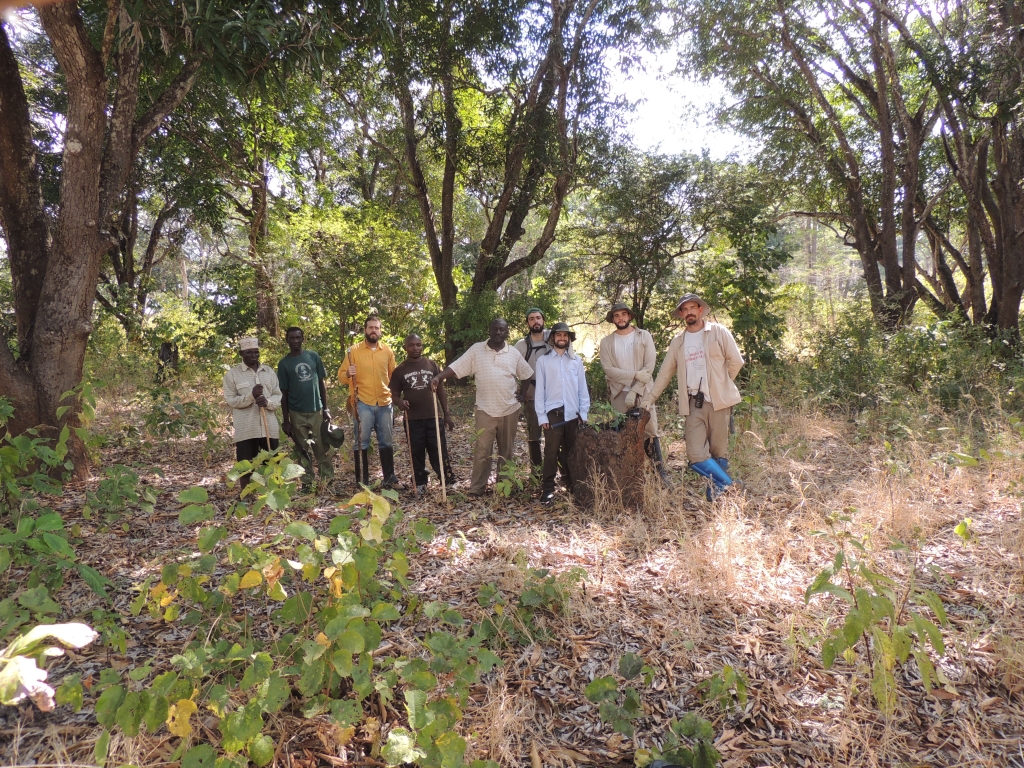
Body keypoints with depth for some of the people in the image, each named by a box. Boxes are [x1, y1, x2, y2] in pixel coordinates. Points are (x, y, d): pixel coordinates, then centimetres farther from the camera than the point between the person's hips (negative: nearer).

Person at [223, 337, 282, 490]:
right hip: (245, 429, -3)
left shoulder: (269, 371, 11)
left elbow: (279, 396, 8)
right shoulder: (232, 373, 1)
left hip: (269, 427, 3)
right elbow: (230, 400, -4)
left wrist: (267, 402, -14)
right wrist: (251, 395, -19)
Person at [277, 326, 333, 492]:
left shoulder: (313, 356, 2)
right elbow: (283, 393, 2)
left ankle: (328, 480, 10)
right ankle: (307, 483, 15)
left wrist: (326, 408, 2)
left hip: (317, 410, 0)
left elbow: (322, 383, 6)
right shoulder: (284, 363, 0)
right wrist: (285, 420, 0)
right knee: (302, 450, 7)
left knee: (323, 448, 3)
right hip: (297, 414, 0)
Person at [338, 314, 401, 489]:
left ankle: (389, 478, 21)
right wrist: (347, 374, -23)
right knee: (362, 443, 2)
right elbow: (341, 376, -2)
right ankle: (362, 480, 11)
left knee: (386, 442, 10)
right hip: (362, 404, -3)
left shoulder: (387, 350, 7)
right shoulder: (354, 350, -1)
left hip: (385, 403, 3)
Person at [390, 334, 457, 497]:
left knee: (440, 452, 2)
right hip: (413, 419, 0)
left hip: (433, 417, 0)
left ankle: (449, 482, 10)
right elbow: (395, 394, 6)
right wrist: (399, 402, -19)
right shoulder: (400, 370, 3)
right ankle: (420, 484, 20)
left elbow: (441, 390, 9)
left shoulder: (432, 365, 6)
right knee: (417, 454, 9)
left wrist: (446, 414, 4)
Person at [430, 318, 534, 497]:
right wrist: (438, 377, -21)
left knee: (506, 449, 12)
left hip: (510, 409, 2)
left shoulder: (514, 353, 3)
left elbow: (527, 375, 15)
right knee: (482, 450, -2)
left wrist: (524, 393, 5)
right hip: (485, 409, -2)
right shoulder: (476, 349, -2)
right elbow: (456, 367, -7)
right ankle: (477, 487, 7)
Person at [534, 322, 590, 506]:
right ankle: (548, 490, 2)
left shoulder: (576, 361, 9)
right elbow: (540, 390, 2)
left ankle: (572, 485, 20)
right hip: (552, 413, -2)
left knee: (571, 451, 9)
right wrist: (541, 416, -4)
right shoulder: (543, 361, 5)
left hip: (573, 413, 2)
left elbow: (583, 388, 9)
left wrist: (583, 413, 3)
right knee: (551, 452, -3)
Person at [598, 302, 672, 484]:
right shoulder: (606, 342, 6)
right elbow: (608, 369, -5)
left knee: (650, 432, -5)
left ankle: (661, 472, 1)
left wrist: (635, 390, -13)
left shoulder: (644, 336, 2)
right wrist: (635, 375, -15)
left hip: (642, 391, -1)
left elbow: (650, 366, -6)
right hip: (619, 394, 1)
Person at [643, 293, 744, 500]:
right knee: (696, 455, -9)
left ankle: (720, 491, 15)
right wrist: (648, 399, 11)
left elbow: (736, 361, 3)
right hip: (693, 405, 3)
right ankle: (728, 486, 4)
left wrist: (721, 384, 7)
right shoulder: (678, 342, 13)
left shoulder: (718, 332, 2)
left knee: (719, 451, 2)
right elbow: (665, 374, 15)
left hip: (718, 402, -2)